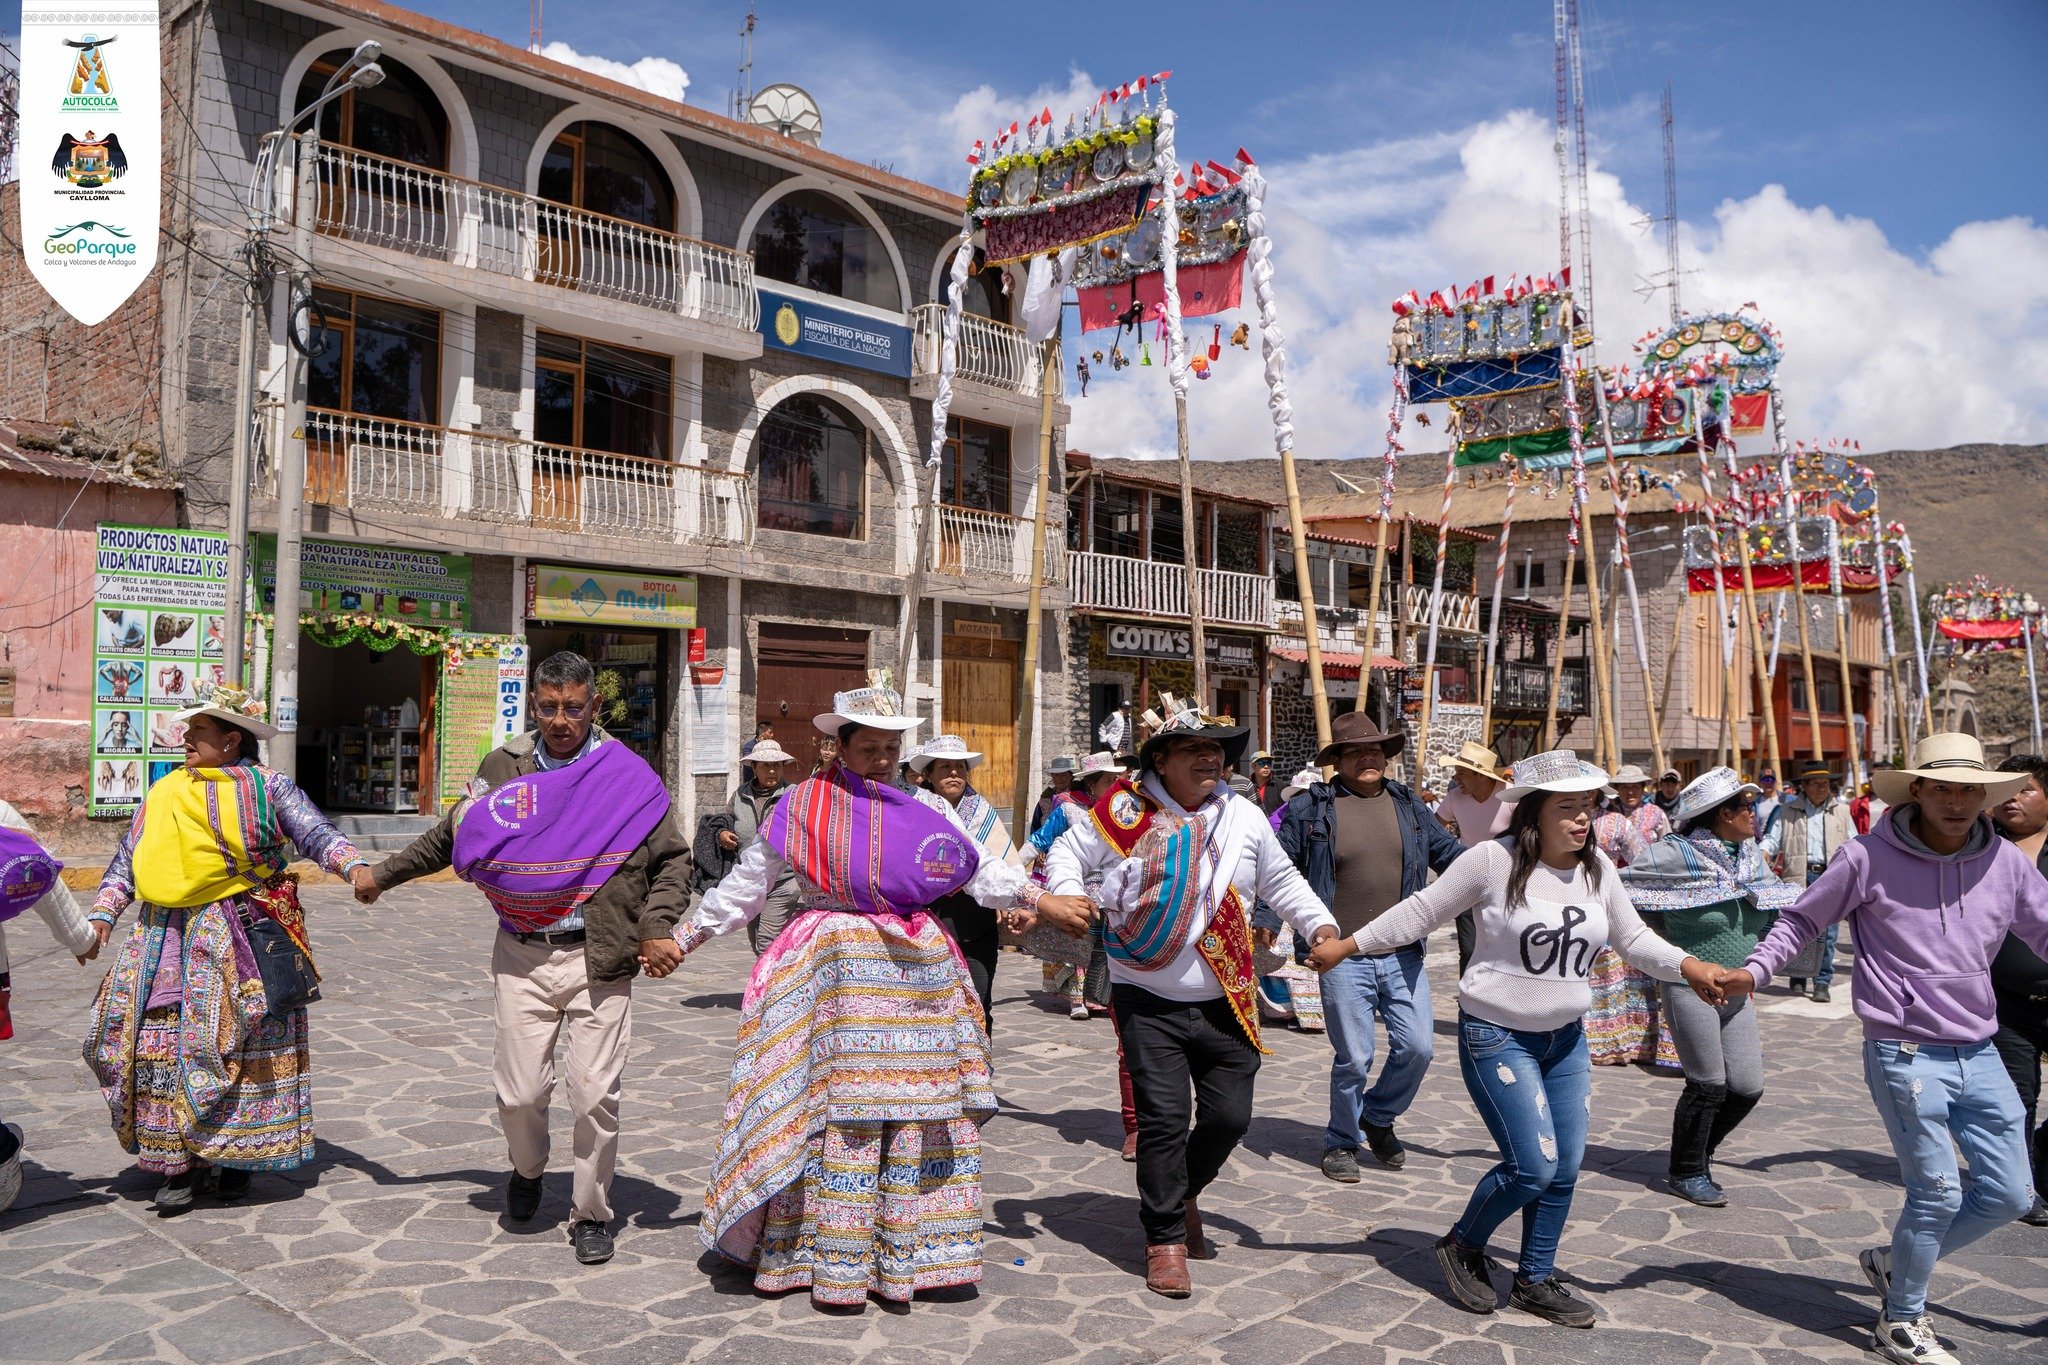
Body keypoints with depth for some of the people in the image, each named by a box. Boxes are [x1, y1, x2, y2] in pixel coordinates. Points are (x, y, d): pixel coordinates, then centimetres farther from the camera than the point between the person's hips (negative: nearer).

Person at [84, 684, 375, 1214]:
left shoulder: (267, 787, 2)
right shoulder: (163, 794, 16)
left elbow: (317, 834, -5)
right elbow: (126, 861, 18)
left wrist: (355, 866, -23)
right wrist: (103, 913, 4)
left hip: (240, 938, -4)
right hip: (166, 938, 4)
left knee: (238, 1044, -1)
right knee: (162, 1044, -2)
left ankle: (235, 1155, 13)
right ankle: (178, 1161, 8)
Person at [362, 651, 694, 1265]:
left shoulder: (629, 776, -1)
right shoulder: (503, 769, 6)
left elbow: (673, 860, 4)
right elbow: (448, 838, 21)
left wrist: (654, 930, -7)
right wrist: (383, 875, 27)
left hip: (600, 959, -2)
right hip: (523, 958, 2)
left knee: (596, 1095, 0)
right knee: (519, 1092, 4)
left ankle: (590, 1214, 21)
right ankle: (527, 1168, 38)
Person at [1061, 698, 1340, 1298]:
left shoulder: (1245, 817, 5)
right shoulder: (1127, 811, -5)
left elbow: (1282, 882, 15)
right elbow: (1068, 851, 6)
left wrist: (1319, 924, 0)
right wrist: (1068, 893, -14)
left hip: (1224, 1002, 3)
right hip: (1149, 1002, -3)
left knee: (1230, 1115, 5)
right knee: (1164, 1119, -5)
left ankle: (1181, 1194, 35)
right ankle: (1165, 1238, 15)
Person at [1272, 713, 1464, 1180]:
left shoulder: (1407, 805, 11)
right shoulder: (1309, 808, -2)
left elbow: (1451, 854, 19)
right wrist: (1268, 918, -7)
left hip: (1403, 955, 4)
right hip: (1343, 960, -4)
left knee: (1417, 1047, 3)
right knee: (1353, 1058, 1)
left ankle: (1378, 1118, 30)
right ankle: (1342, 1142, 24)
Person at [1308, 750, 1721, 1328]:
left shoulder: (1598, 868, 0)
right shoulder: (1494, 860, -16)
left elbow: (1632, 937, 11)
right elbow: (1422, 911, -9)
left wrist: (1686, 965, -8)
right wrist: (1345, 946, -7)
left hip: (1566, 1038, 6)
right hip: (1497, 1035, -6)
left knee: (1565, 1168, 9)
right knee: (1533, 1165, -10)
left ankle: (1535, 1280, 29)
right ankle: (1462, 1246, 17)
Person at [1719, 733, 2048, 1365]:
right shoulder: (1870, 857, -10)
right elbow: (1802, 918, -2)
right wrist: (1755, 968, -17)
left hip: (1980, 1055, 6)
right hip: (1905, 1055, -6)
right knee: (1938, 1192, -3)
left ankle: (1892, 1261, 33)